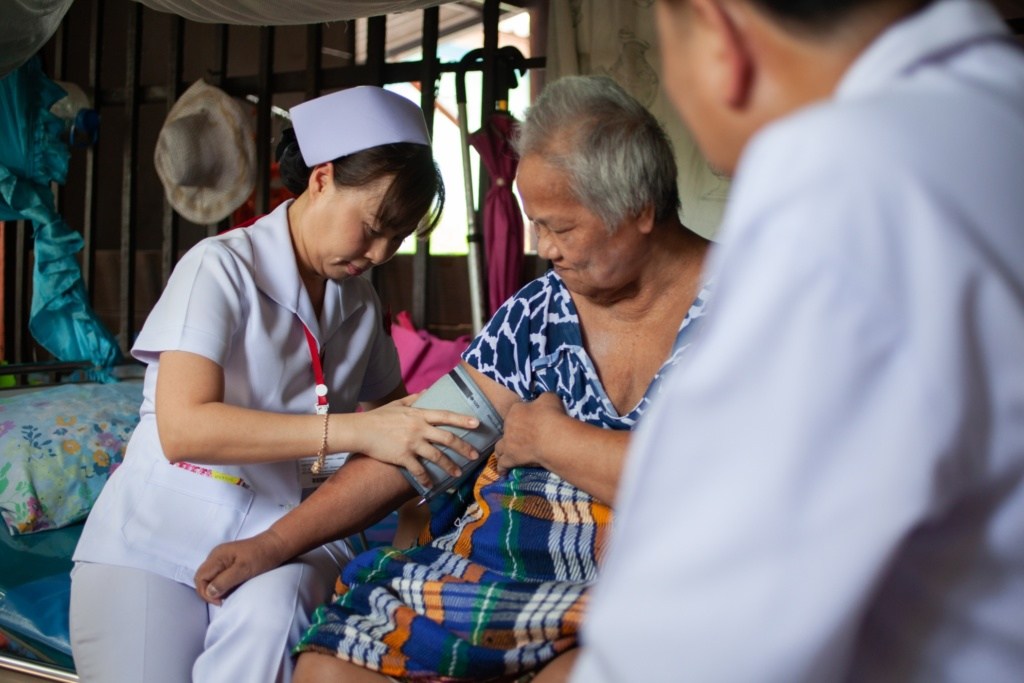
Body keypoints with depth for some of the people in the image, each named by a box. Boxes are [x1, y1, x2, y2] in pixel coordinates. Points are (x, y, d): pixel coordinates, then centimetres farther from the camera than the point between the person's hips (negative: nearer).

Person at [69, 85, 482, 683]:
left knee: (269, 614, -30)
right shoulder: (221, 267, -10)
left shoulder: (360, 301, 10)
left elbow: (390, 409, 23)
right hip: (160, 538, -3)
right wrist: (357, 431, -29)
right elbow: (183, 428, -24)